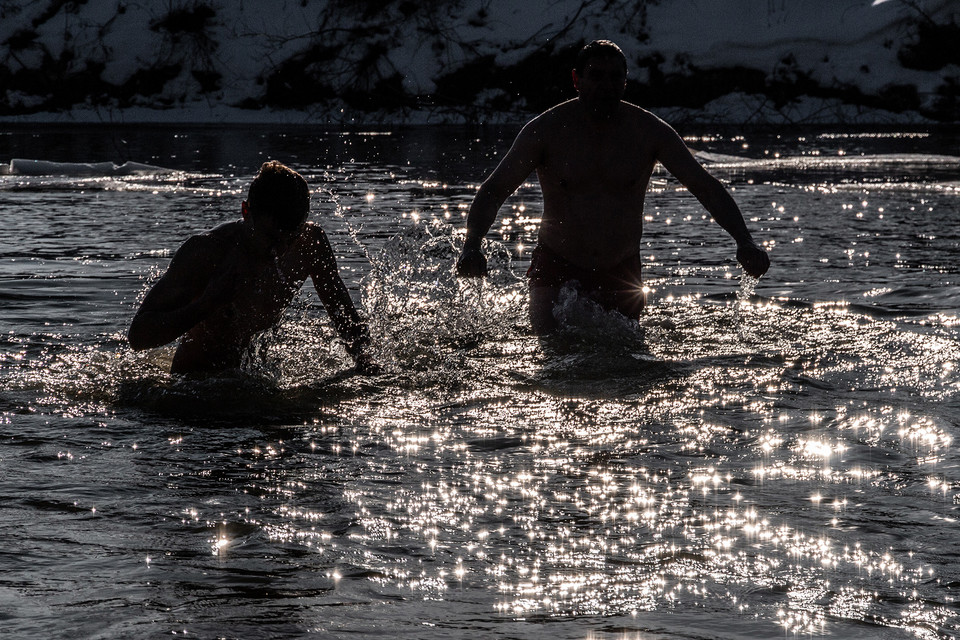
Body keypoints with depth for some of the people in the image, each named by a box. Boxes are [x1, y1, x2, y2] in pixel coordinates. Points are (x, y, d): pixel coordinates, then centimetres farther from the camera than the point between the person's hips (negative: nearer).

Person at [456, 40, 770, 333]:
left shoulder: (649, 131, -8)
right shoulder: (546, 129, -11)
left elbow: (706, 186, -7)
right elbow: (493, 191, -10)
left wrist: (744, 242, -21)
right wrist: (471, 246, -28)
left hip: (620, 273, 2)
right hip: (556, 269, -2)